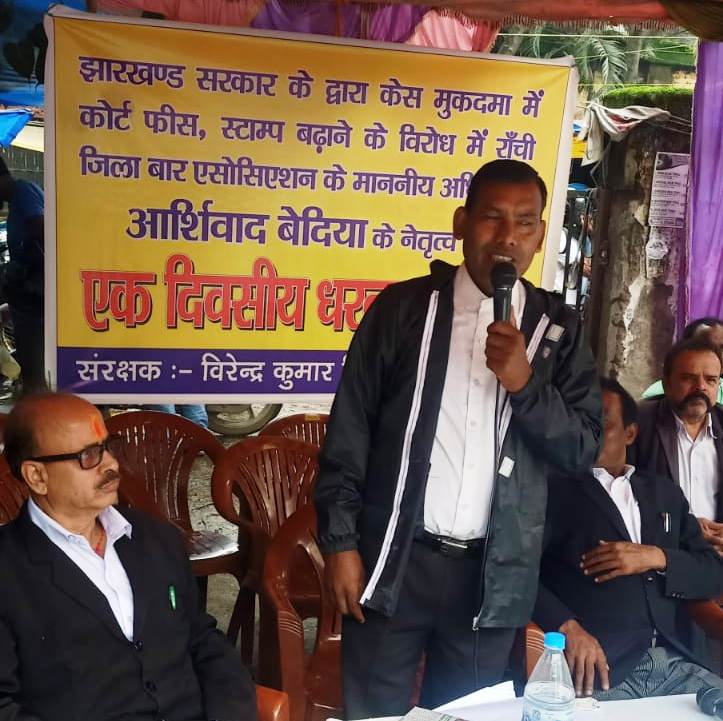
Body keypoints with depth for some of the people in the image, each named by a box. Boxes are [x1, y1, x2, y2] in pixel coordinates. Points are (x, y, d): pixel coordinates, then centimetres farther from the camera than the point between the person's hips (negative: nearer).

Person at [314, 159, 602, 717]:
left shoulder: (557, 328, 4)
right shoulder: (403, 308, -2)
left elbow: (583, 449, 0)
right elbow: (350, 430, -1)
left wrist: (525, 384, -16)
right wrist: (341, 542, -5)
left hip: (495, 572, 2)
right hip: (397, 559, -2)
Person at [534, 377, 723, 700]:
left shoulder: (664, 492, 19)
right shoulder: (554, 488, 3)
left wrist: (656, 558, -4)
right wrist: (566, 625, -21)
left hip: (676, 663, 5)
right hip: (600, 668, -4)